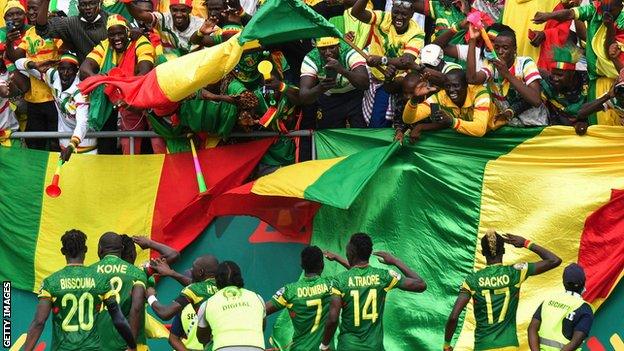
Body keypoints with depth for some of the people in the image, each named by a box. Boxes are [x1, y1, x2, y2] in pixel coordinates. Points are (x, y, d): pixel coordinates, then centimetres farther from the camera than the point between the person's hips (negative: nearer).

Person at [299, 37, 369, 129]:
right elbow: (303, 96, -30)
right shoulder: (311, 59, -21)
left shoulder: (350, 52, -26)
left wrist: (343, 71, -56)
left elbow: (365, 84, -39)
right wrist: (319, 88, -51)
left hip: (354, 96, -2)